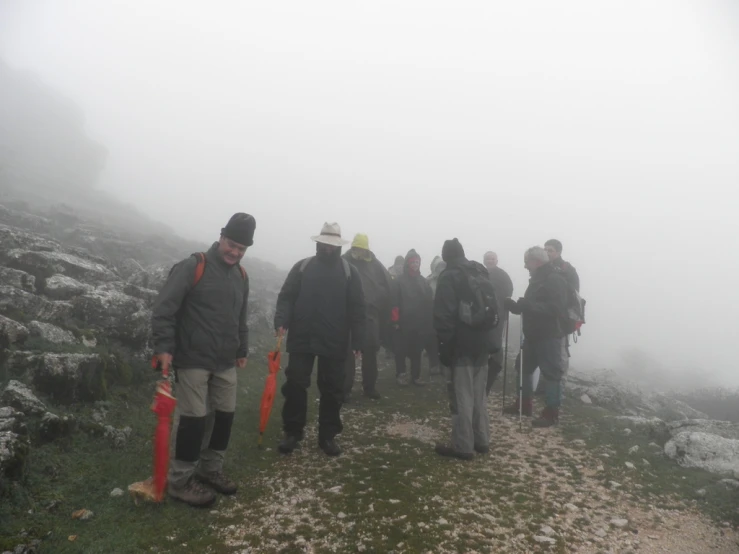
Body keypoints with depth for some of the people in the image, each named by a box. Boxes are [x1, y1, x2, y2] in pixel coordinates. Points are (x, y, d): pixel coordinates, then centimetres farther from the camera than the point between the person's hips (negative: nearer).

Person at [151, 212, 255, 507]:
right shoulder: (192, 267, -12)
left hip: (226, 363, 7)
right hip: (193, 361, -7)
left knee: (224, 415, 12)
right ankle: (179, 480, 14)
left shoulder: (241, 276, 10)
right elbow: (163, 309, -14)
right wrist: (164, 347, -20)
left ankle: (210, 469, 30)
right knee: (193, 418, -3)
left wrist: (242, 350, 21)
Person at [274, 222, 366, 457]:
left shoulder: (350, 272, 2)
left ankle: (328, 436, 22)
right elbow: (286, 296, 3)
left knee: (332, 390, 8)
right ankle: (292, 432, 21)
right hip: (301, 338, 1)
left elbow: (357, 308, 0)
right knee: (295, 385, 5)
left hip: (334, 342, 0)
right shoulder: (302, 267, 5)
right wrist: (281, 320, -14)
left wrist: (357, 341, -5)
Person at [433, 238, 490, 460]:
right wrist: (489, 337, 17)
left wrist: (444, 344, -11)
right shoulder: (482, 272, 12)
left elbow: (444, 315, -17)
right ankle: (482, 441, 25)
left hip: (462, 345, -7)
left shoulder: (449, 277, -11)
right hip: (482, 343, 8)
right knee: (479, 395, 17)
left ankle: (463, 446, 6)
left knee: (462, 398, -1)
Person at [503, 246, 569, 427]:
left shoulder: (555, 280, -15)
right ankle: (524, 404, 31)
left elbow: (555, 309, -26)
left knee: (550, 373, -1)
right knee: (524, 368, 17)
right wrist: (517, 305, 3)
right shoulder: (537, 279, 14)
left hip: (550, 336, -10)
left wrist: (527, 305, -28)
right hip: (533, 335, 10)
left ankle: (551, 412, 9)